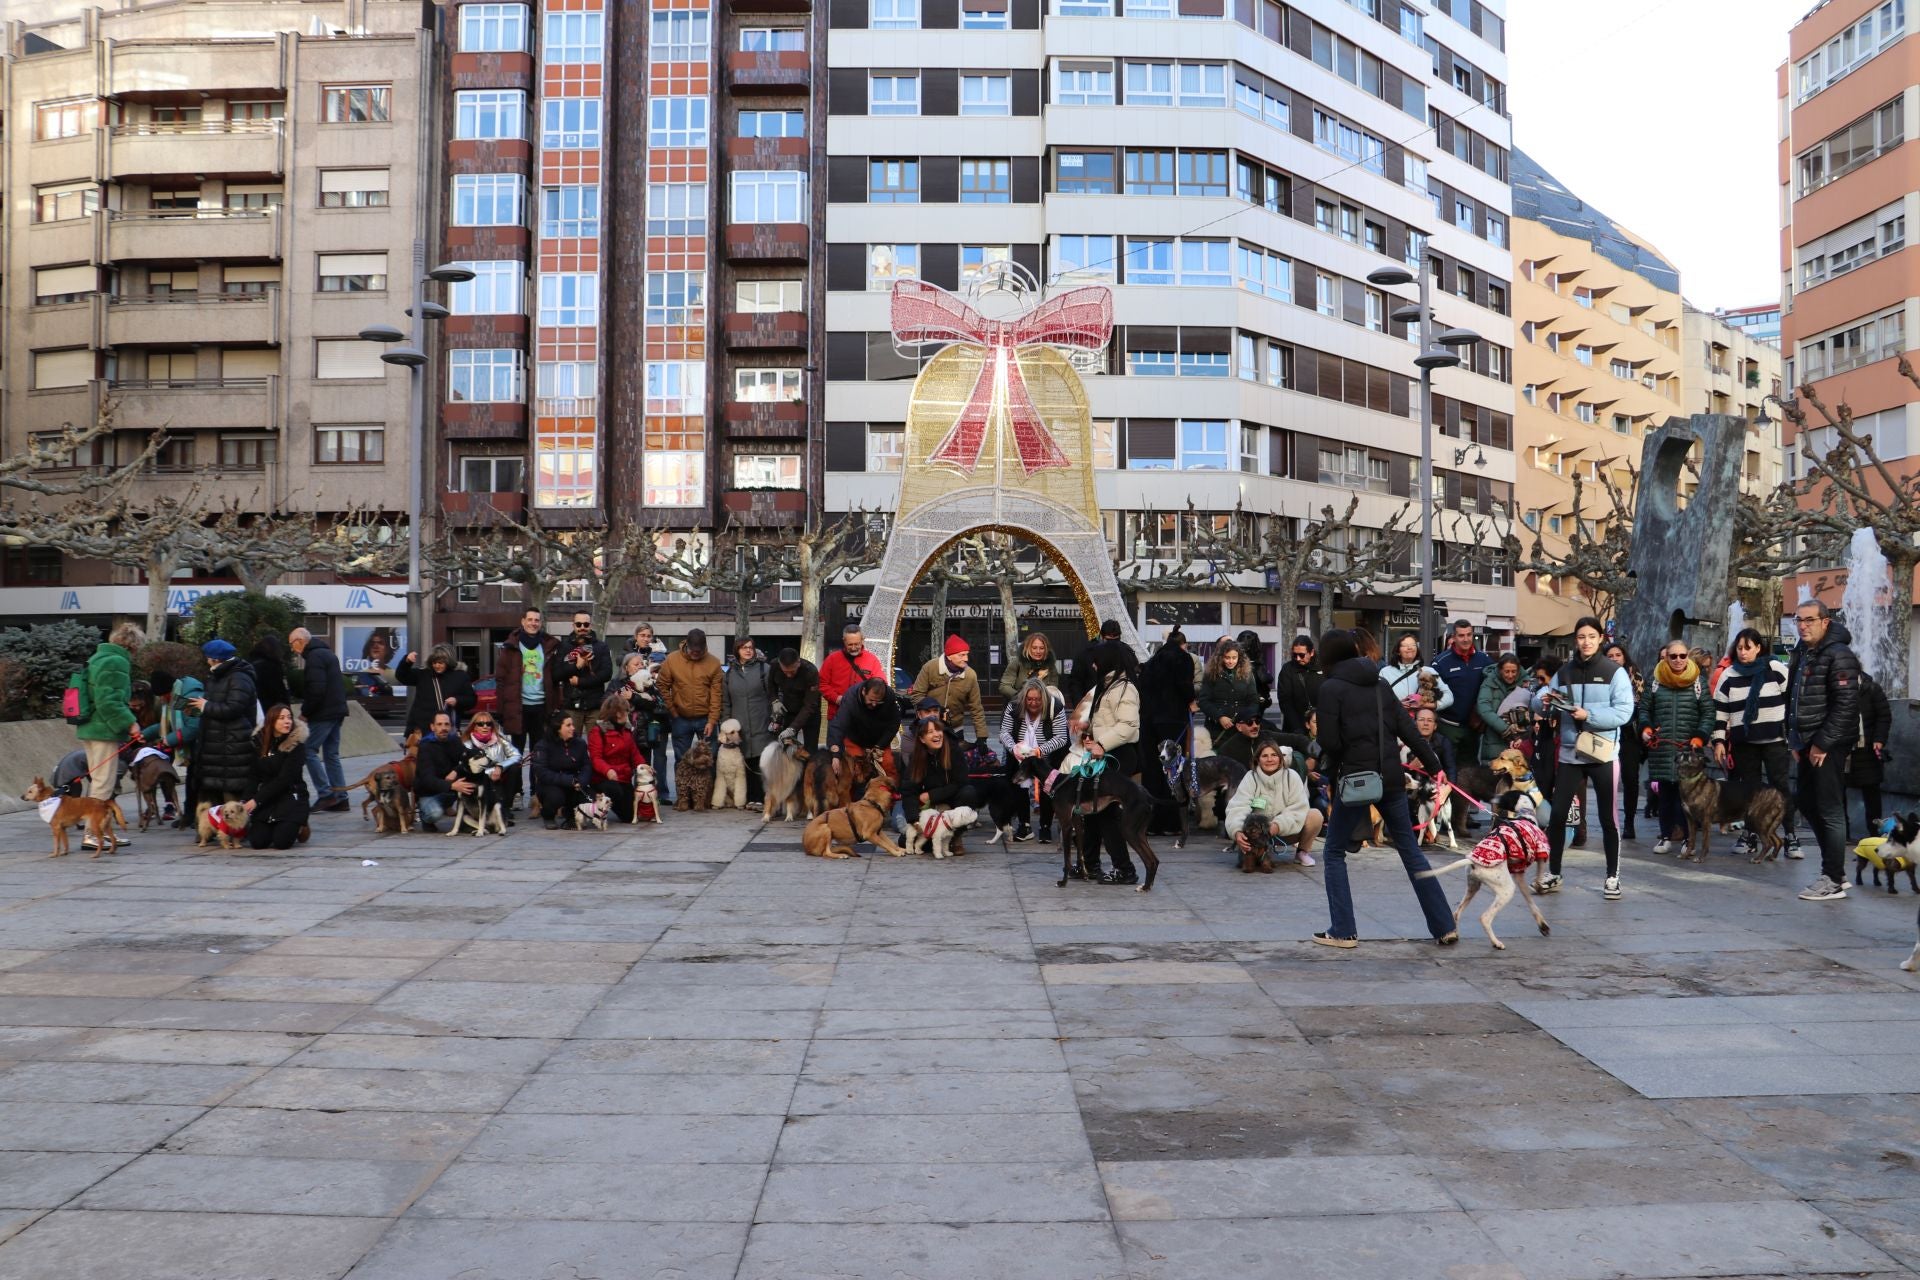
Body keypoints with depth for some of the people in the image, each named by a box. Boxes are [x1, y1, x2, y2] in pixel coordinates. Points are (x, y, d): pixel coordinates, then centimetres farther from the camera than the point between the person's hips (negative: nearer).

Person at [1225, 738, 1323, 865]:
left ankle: (1304, 851, 2)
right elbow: (1238, 808, -23)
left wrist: (1278, 825, -34)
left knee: (1315, 815, -24)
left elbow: (1297, 808, -17)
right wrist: (1237, 832, -43)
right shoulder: (1250, 778, -10)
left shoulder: (1291, 776, -9)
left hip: (1288, 830, 0)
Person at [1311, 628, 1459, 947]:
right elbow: (1409, 731, 8)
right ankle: (1444, 927, 15)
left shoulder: (1331, 688, -7)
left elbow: (1329, 741, -12)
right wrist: (1434, 767, 12)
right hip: (1391, 778, 5)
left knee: (1335, 853, 9)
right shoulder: (1379, 686, 10)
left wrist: (1330, 762, 9)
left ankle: (1344, 931, 6)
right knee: (1410, 850, 13)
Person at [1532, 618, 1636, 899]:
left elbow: (1623, 712, -11)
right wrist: (1543, 701, -14)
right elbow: (1539, 703, 8)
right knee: (1557, 814, 1)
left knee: (1607, 817, 3)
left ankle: (1612, 876, 15)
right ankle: (1552, 874, 12)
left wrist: (1589, 715, -21)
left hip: (1603, 753, -3)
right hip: (1569, 753, 3)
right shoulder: (1563, 672, 9)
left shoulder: (1614, 672, -1)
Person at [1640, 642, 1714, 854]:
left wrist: (1700, 738, -9)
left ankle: (1687, 837, 5)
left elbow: (1708, 712, 2)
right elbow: (1644, 708, 14)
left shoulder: (1698, 681, 4)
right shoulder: (1656, 681, 8)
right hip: (1662, 748, 2)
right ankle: (1666, 835, 13)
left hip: (1688, 748, -1)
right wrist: (1646, 728, -4)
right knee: (1665, 792, 6)